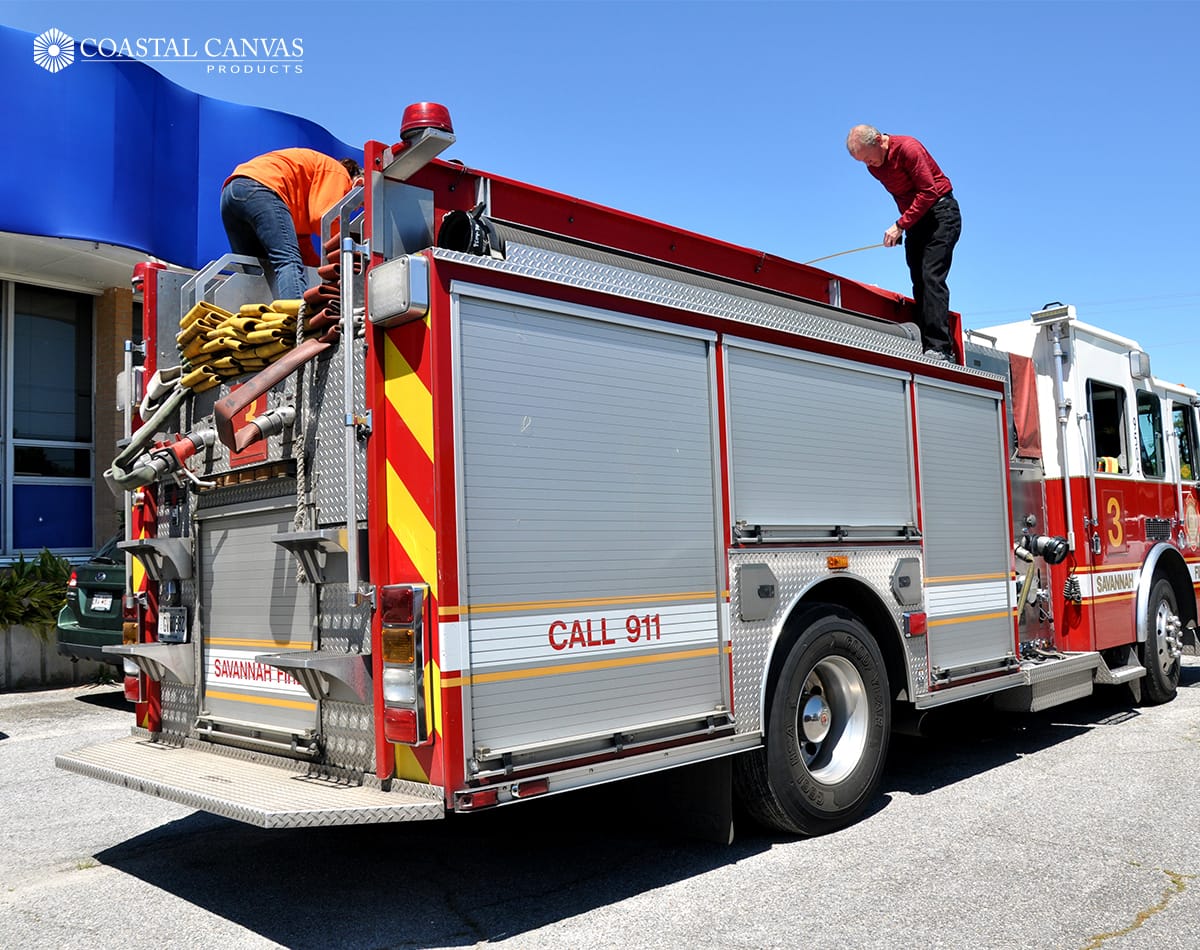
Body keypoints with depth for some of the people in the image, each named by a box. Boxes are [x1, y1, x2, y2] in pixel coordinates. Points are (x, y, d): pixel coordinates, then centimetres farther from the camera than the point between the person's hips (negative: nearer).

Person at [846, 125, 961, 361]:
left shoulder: (907, 148, -17)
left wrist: (900, 225, -23)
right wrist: (903, 226, 6)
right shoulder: (874, 165, 6)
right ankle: (928, 346, -5)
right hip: (915, 218, 8)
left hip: (940, 211, -8)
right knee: (919, 283, -2)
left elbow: (928, 192, -21)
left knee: (931, 276, -19)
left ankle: (940, 348, -24)